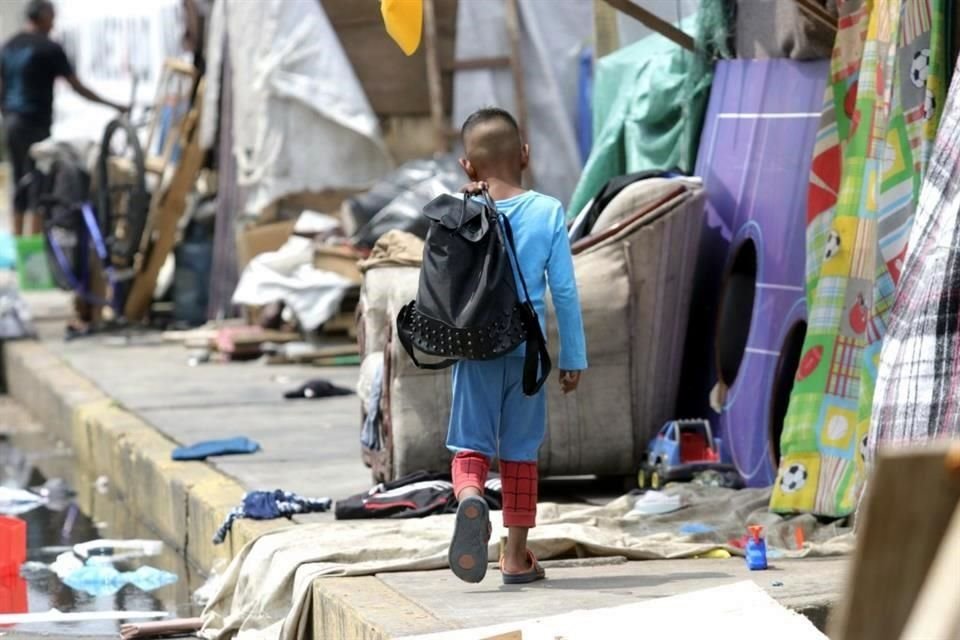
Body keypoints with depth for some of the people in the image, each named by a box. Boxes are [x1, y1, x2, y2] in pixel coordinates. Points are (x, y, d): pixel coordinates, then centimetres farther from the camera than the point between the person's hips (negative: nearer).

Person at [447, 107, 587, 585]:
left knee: (471, 446, 4)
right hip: (526, 350, 1)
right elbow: (564, 290, -2)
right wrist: (573, 356, 6)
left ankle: (470, 496, -29)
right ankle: (517, 556, 15)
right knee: (520, 453, 12)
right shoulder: (548, 212, -4)